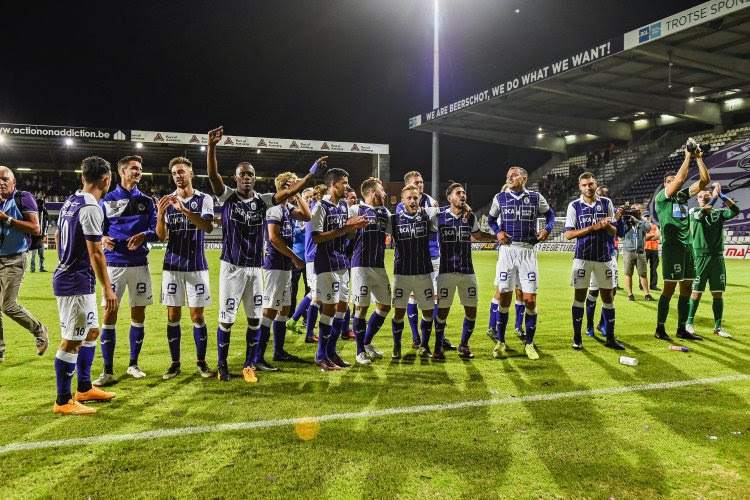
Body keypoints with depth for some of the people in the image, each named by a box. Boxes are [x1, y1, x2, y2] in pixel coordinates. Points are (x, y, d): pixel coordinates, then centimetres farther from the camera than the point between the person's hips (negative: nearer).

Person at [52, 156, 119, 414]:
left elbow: (57, 237, 21)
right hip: (77, 283, -10)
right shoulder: (91, 208, -19)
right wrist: (107, 288, -15)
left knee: (91, 332, 19)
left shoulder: (70, 202, 10)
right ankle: (63, 401, 9)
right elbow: (95, 253, -20)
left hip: (66, 276, 10)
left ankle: (84, 388, 29)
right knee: (72, 341, -1)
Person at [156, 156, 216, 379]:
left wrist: (184, 210, -30)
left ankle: (201, 362, 14)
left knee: (197, 315, 2)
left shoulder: (204, 199, -1)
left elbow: (208, 227, -18)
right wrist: (160, 215, -20)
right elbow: (161, 236, -1)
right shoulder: (167, 200, 5)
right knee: (173, 315, 5)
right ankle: (175, 363, 16)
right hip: (172, 266, 2)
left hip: (197, 266, -2)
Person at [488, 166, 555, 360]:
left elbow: (549, 214, 19)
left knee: (530, 300, -1)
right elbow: (491, 219, 19)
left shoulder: (536, 197, 4)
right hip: (507, 250, 0)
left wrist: (547, 229, 0)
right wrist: (498, 232, -1)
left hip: (528, 251, 0)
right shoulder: (500, 198, 5)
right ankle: (500, 342, 16)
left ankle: (529, 344, 14)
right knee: (504, 299, 2)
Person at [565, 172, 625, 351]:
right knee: (579, 295, 1)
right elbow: (569, 234, -7)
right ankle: (577, 337, 10)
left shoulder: (606, 203, 5)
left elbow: (614, 232, 8)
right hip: (582, 257, -2)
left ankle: (610, 338, 17)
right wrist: (593, 227, -15)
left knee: (608, 296, 6)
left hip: (604, 257, 2)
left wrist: (608, 225, -15)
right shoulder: (574, 206, -1)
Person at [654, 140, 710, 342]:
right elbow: (680, 178, -16)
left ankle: (682, 329, 14)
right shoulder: (662, 197, -2)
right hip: (672, 246, -7)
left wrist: (699, 158, 3)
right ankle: (660, 329, -1)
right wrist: (687, 156, -9)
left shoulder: (683, 196, 15)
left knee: (686, 288, 7)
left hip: (688, 245, 7)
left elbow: (705, 180, 11)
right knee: (669, 288, -7)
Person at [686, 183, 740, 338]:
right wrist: (715, 198, -21)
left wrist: (721, 195, -16)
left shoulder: (719, 213, 9)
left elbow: (736, 210, -9)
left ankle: (718, 326, 13)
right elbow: (701, 215, -20)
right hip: (700, 257, -3)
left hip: (718, 257, 3)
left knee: (718, 293, 5)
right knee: (696, 292, 1)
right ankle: (690, 323, 13)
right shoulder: (693, 212, 3)